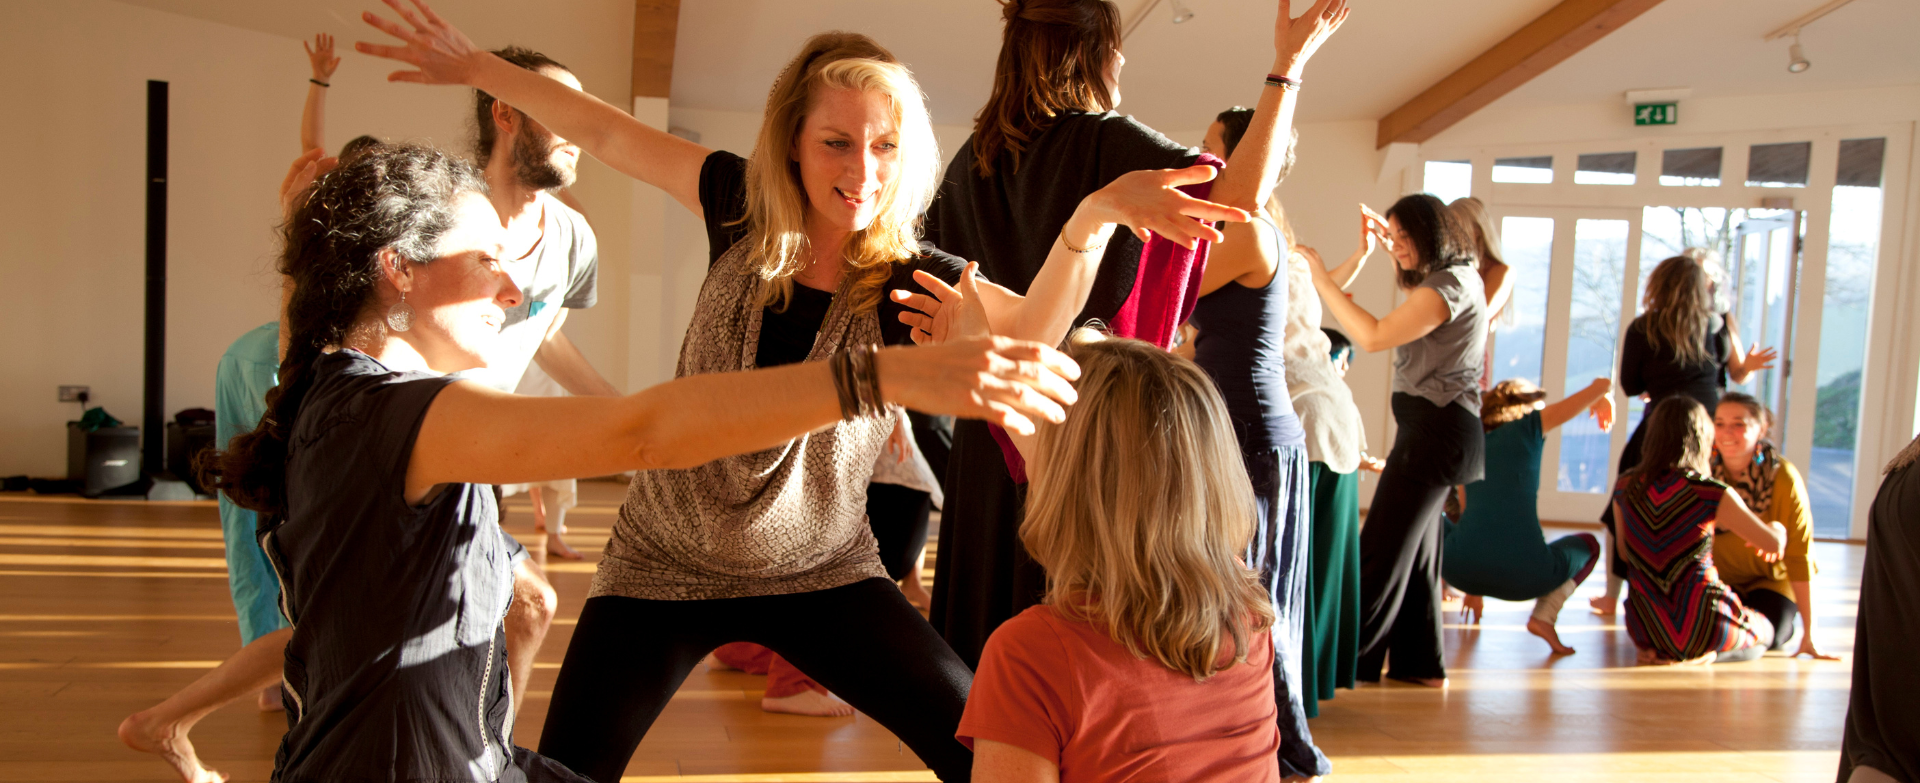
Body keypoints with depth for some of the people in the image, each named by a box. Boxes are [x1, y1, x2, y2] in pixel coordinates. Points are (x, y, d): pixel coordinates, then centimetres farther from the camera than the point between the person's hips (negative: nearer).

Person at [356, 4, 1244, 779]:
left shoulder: (915, 281, -16)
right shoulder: (742, 207, -9)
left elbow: (1027, 330, -37)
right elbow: (607, 132, 2)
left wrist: (1095, 216, -54)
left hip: (822, 574, -1)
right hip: (664, 566, 2)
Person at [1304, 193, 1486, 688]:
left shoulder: (1450, 284, -15)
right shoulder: (1451, 279, 17)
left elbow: (1373, 336, -22)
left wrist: (1322, 279, -17)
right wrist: (1365, 251, 23)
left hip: (1435, 425, -11)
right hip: (1432, 423, 11)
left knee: (1382, 549, -8)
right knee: (1416, 548, 13)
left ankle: (1351, 660, -3)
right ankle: (1421, 662, 19)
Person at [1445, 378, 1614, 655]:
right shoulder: (1529, 426, 11)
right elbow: (1602, 384, 16)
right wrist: (1604, 400, 42)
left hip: (1460, 570, 4)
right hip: (1522, 576, -4)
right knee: (1588, 544, 27)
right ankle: (1543, 616, 2)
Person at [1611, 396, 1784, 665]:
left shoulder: (1625, 486, -3)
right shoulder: (1711, 494, -16)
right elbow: (1774, 544, -6)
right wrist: (1777, 529, 17)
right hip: (1700, 627, -5)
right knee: (1766, 631, 29)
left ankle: (1657, 652, 9)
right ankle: (1703, 655, -1)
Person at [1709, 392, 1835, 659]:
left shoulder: (1784, 478, -21)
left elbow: (1800, 557, -19)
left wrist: (1808, 636, -19)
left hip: (1771, 580, -2)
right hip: (1719, 580, 2)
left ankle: (1793, 625, 9)